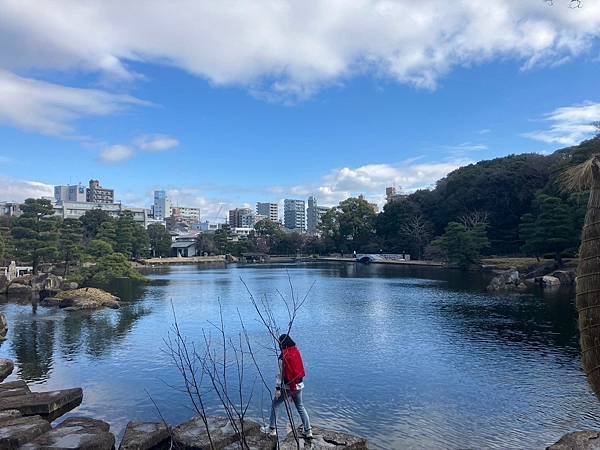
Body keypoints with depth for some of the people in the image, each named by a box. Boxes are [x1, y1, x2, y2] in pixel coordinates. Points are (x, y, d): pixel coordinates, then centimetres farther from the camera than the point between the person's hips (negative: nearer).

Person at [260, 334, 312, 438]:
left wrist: (278, 388, -10)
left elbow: (281, 373, -16)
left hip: (287, 386, -6)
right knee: (300, 406, 17)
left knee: (275, 405, 12)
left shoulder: (283, 356, -17)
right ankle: (307, 431, 17)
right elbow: (300, 368, 9)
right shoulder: (297, 352, 0)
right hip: (298, 385, 6)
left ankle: (272, 429, 18)